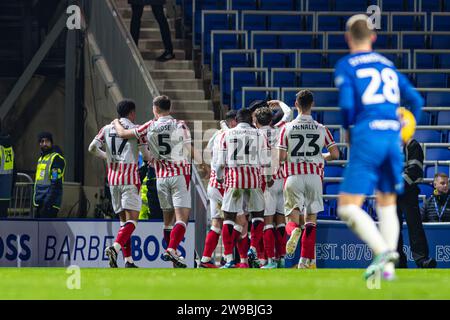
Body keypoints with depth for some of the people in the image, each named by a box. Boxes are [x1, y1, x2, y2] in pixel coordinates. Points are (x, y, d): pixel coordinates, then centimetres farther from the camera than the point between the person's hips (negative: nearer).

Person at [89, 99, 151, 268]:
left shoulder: (107, 129, 10)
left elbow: (92, 148, 1)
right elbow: (146, 155, -3)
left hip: (113, 178, 5)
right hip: (130, 178, -5)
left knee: (123, 219, 11)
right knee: (132, 218, -8)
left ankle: (129, 260, 7)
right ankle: (115, 248, -32)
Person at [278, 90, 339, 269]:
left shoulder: (287, 128, -1)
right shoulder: (321, 129, 2)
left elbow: (281, 158, -5)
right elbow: (335, 154, 0)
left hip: (293, 175, -1)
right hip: (314, 176, 1)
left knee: (292, 215, 4)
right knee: (311, 218, 7)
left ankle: (294, 230, -32)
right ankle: (307, 260, 3)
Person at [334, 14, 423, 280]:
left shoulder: (346, 66, 2)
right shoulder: (388, 65, 18)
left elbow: (347, 104, -11)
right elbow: (416, 100, 14)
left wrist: (348, 131, 7)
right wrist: (405, 132, 25)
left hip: (367, 138, -5)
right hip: (393, 137, 5)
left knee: (348, 208, -6)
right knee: (387, 205, 17)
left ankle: (383, 251, -26)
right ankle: (388, 266, 7)